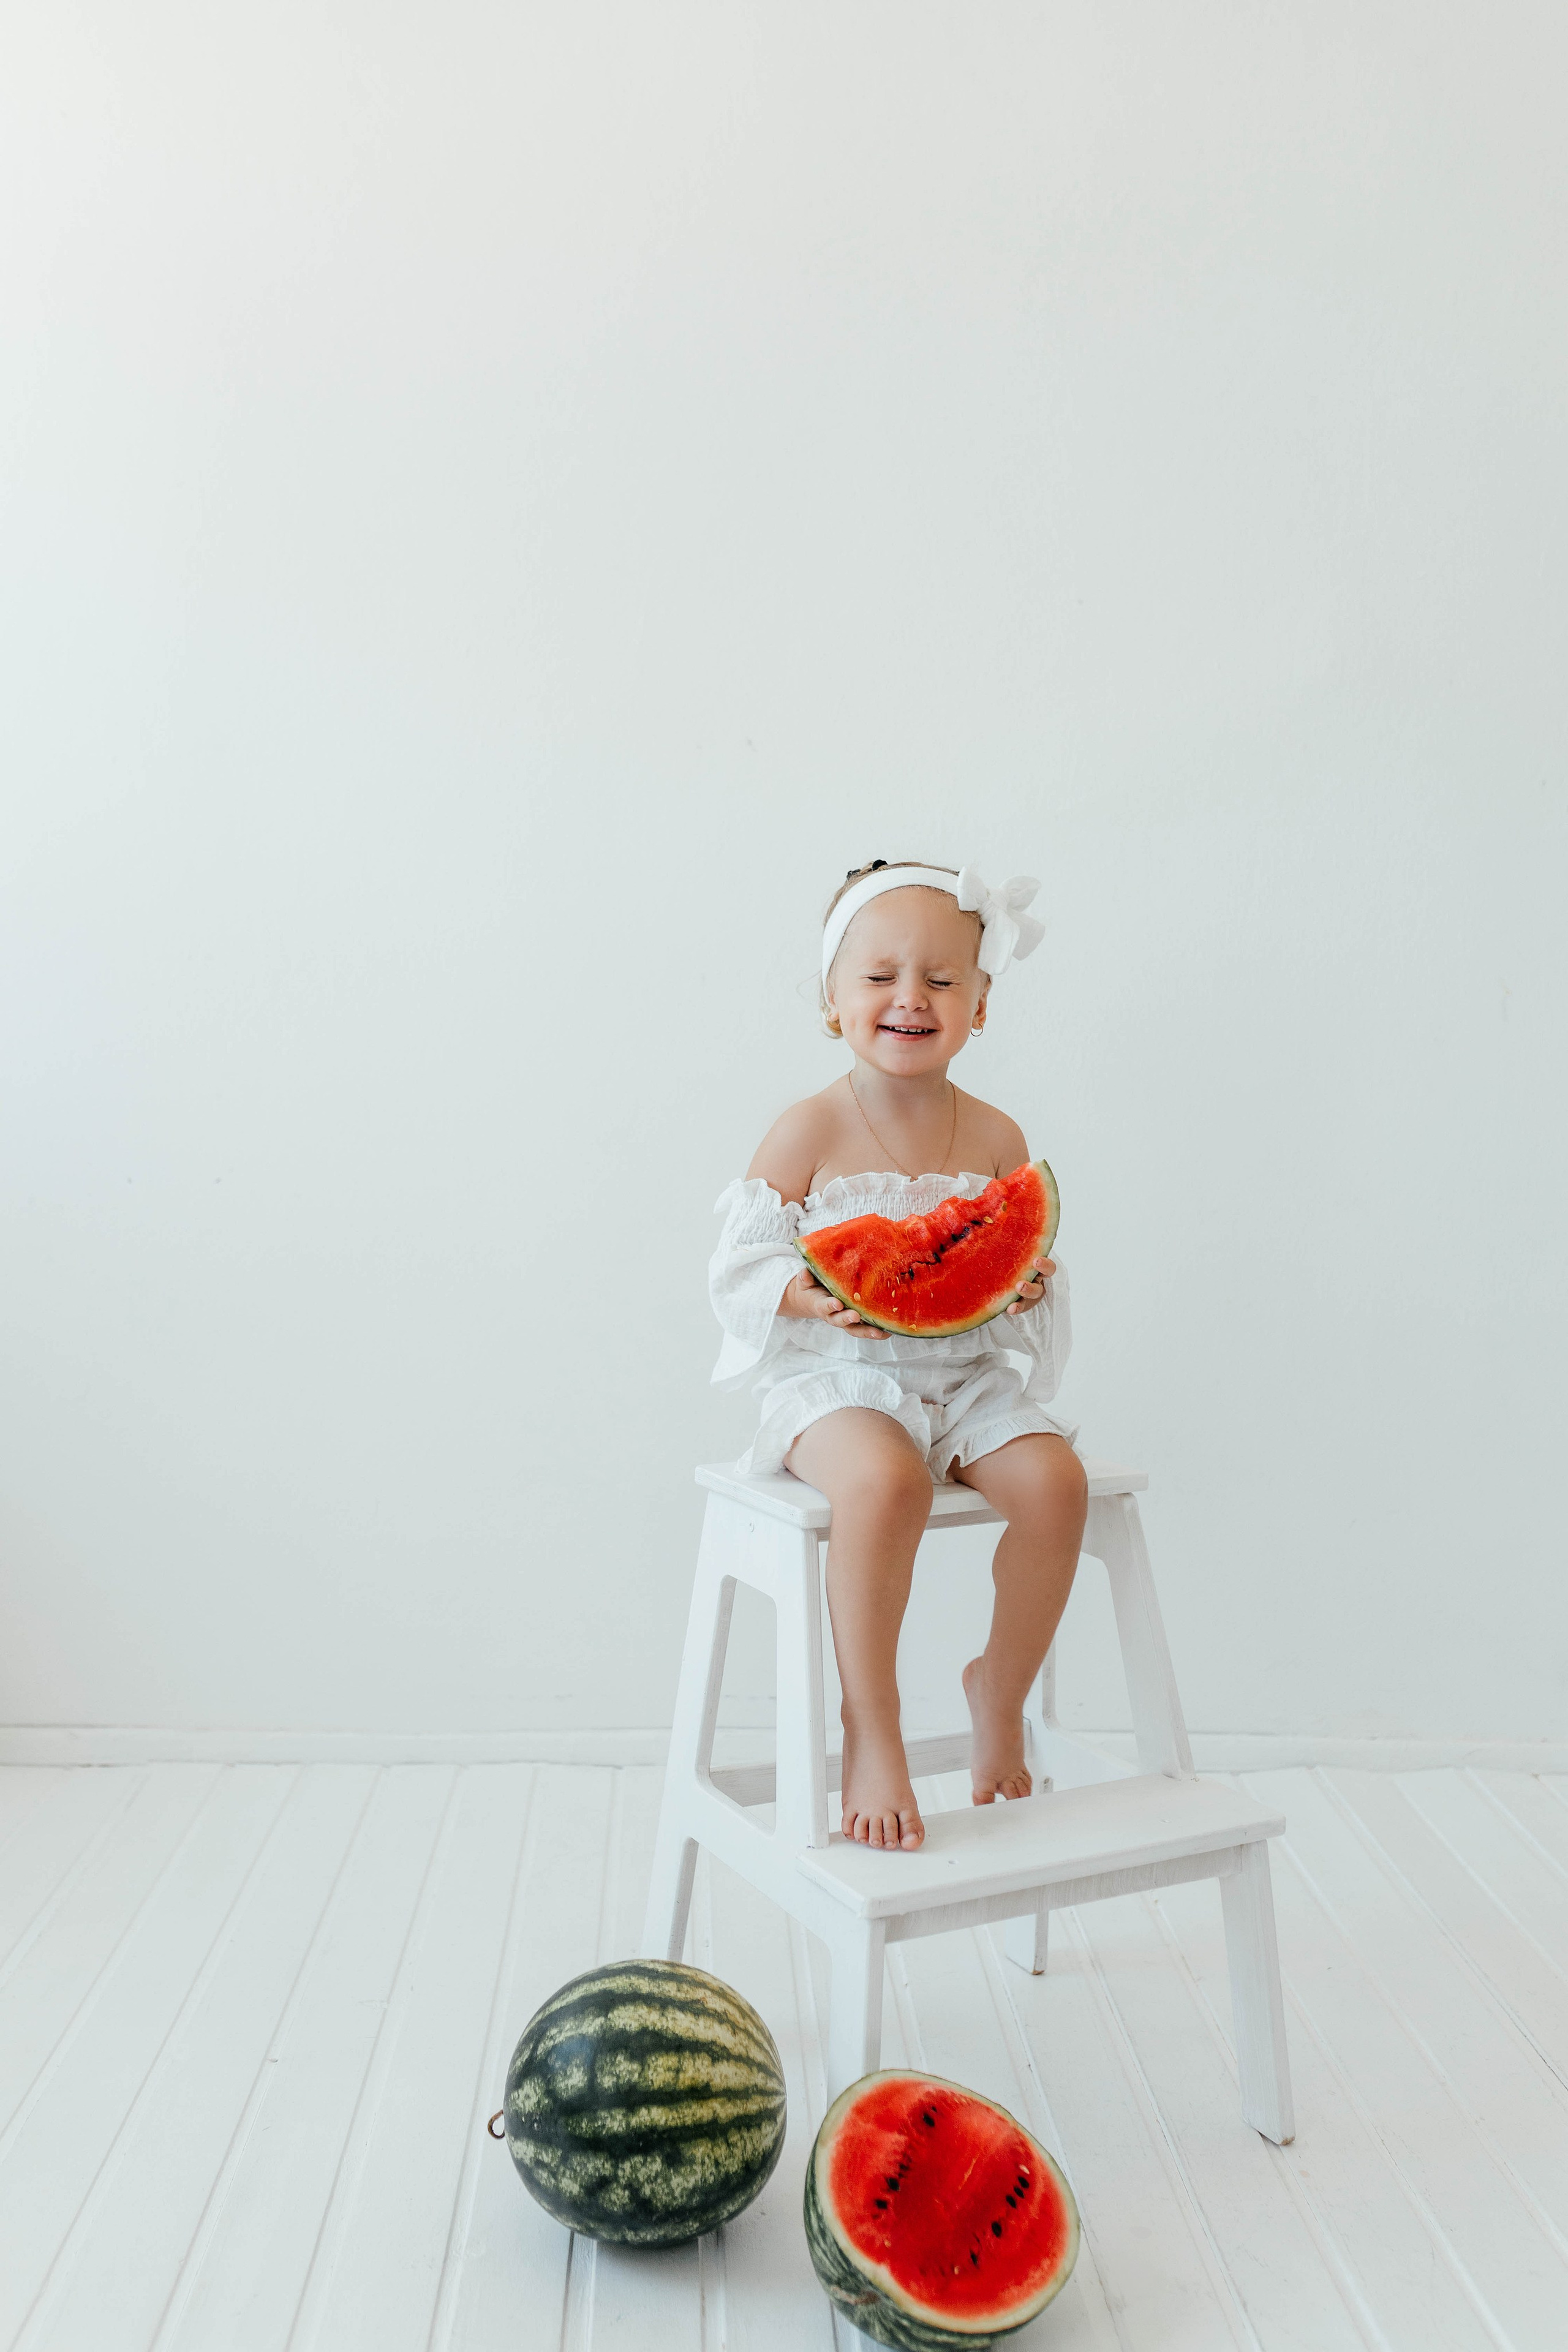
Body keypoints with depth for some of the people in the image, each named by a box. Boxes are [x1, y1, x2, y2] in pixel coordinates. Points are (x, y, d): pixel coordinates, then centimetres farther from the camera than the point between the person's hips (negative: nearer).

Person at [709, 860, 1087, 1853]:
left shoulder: (996, 1138, 4)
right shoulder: (810, 1131, -7)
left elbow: (1030, 1268, 11)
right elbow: (740, 1268, -6)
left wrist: (1030, 1285, -13)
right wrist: (814, 1298, -26)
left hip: (970, 1374, 4)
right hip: (838, 1378, -4)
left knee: (1055, 1478, -23)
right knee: (887, 1481, -35)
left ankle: (1002, 1690, 4)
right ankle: (871, 1720, -14)